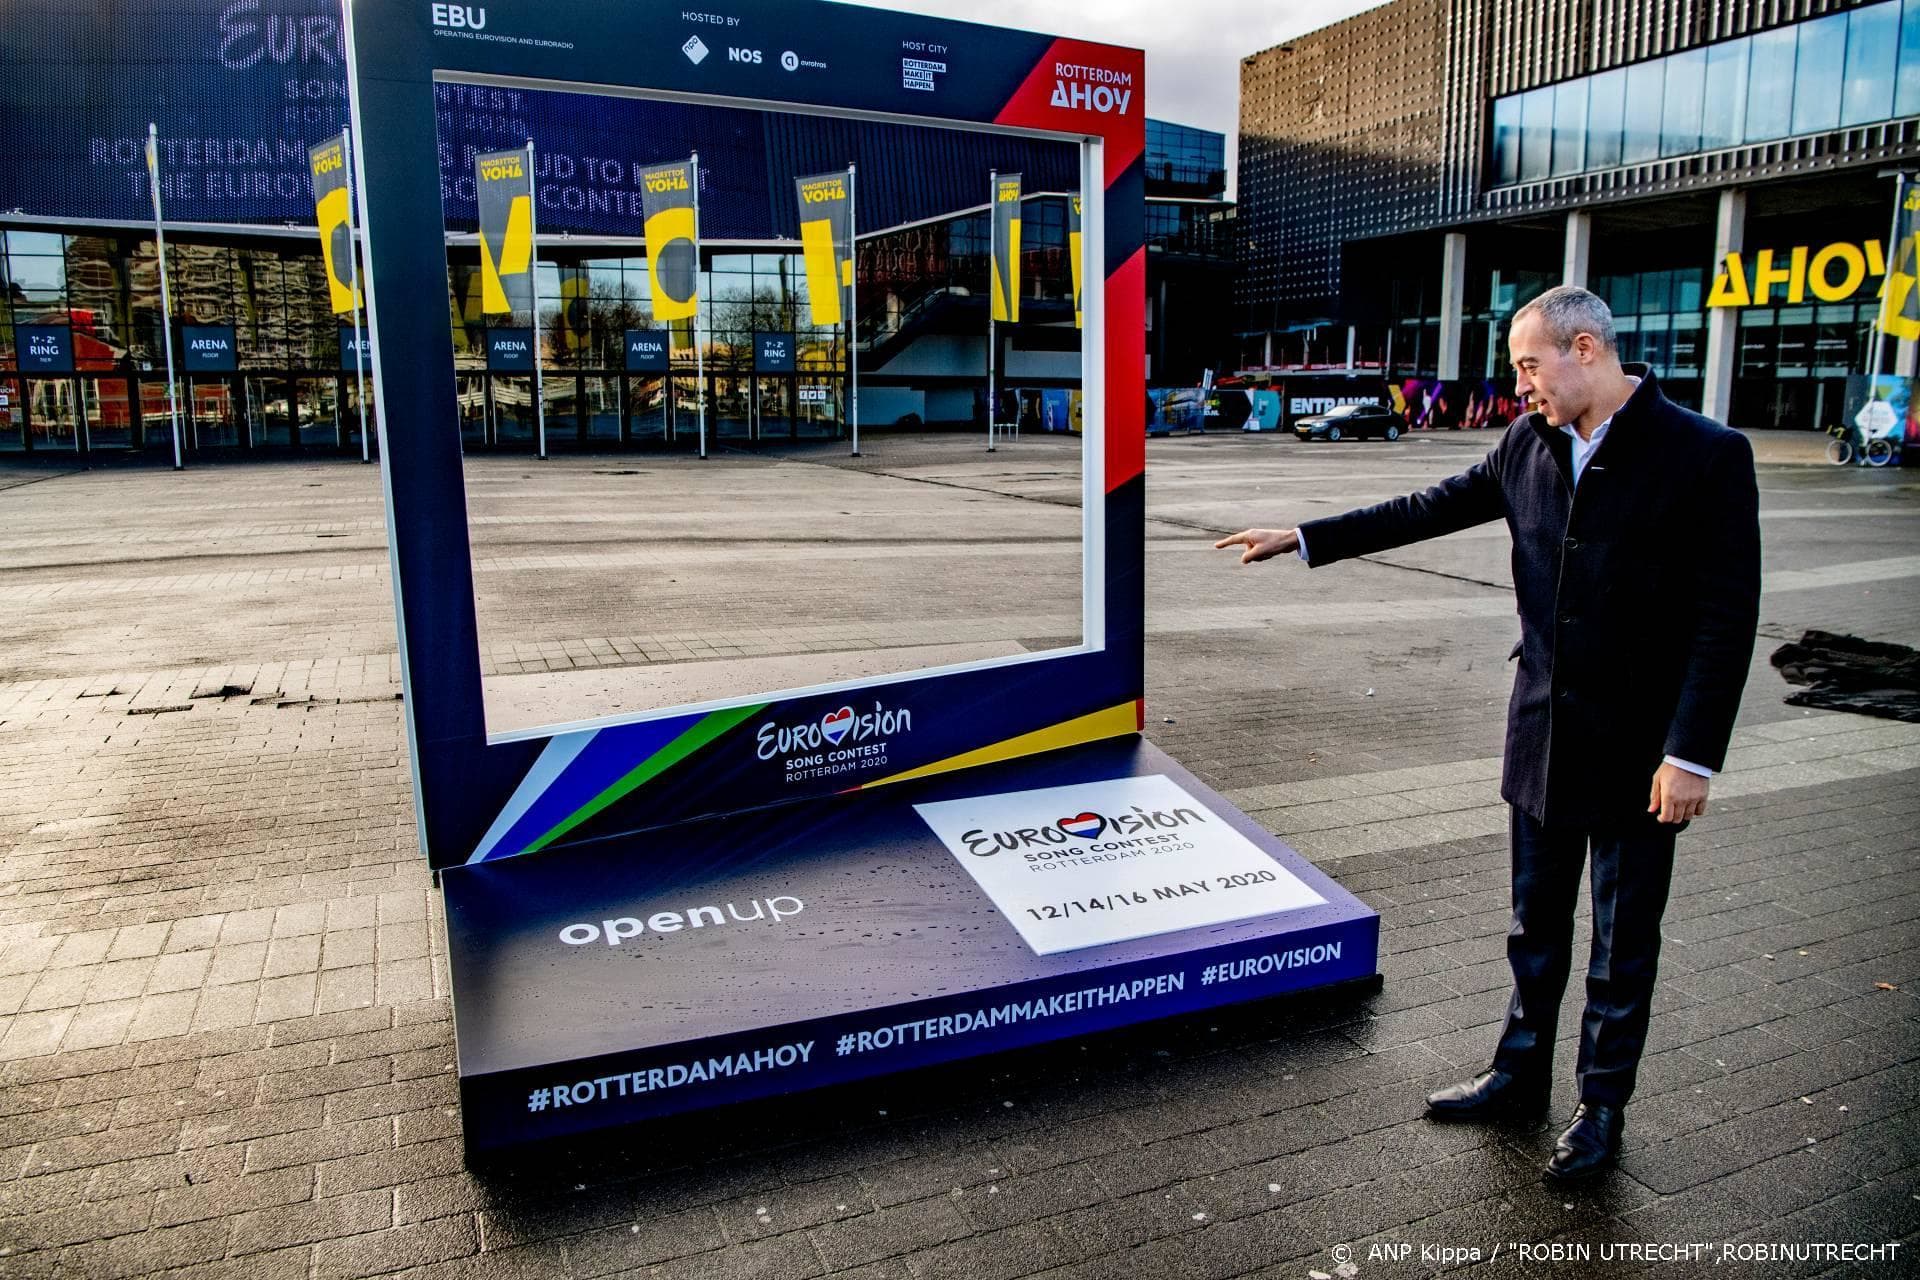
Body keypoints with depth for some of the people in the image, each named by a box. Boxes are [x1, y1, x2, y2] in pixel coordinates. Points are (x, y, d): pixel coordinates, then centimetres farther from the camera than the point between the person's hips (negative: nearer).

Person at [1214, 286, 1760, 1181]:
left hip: (1639, 748, -5)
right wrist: (1302, 539, 10)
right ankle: (1520, 1075, 36)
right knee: (1535, 922, 18)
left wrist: (1692, 754, -18)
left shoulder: (1707, 455, -14)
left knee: (1623, 939, 11)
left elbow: (1727, 618, -15)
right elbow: (1430, 510, 11)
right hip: (1543, 734, 5)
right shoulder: (1529, 443, 1)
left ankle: (1602, 1106, 29)